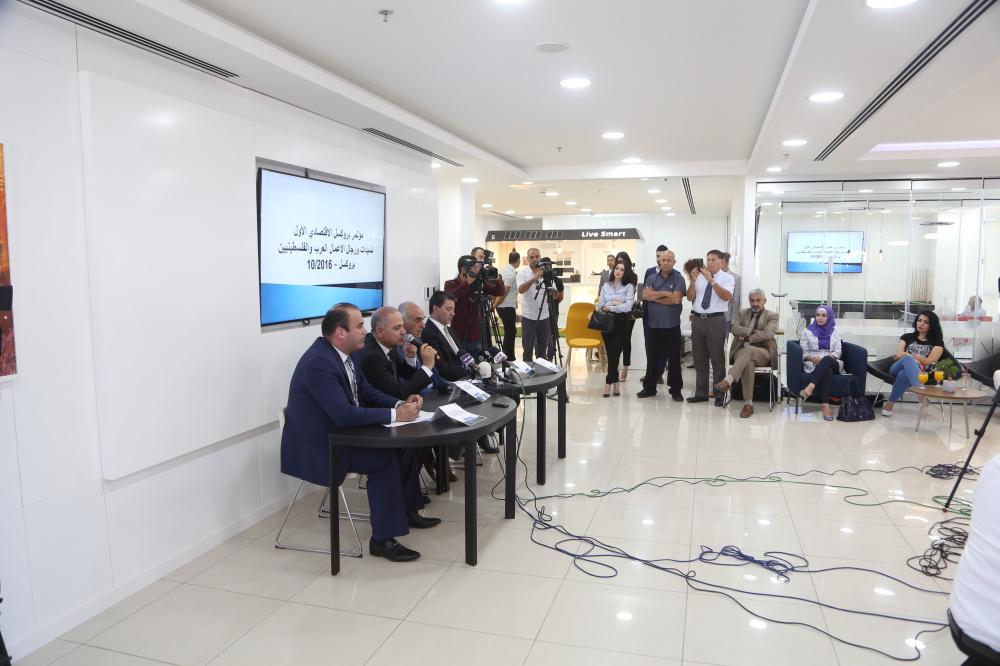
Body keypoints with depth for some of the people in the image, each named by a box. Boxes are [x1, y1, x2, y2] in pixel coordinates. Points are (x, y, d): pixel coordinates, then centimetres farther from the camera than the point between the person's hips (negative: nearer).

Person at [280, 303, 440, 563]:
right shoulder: (319, 362, -28)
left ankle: (407, 510, 23)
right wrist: (395, 414, -27)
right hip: (317, 445, -9)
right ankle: (382, 539, -10)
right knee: (384, 460, -22)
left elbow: (367, 392, 9)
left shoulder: (348, 353, 1)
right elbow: (344, 414, -33)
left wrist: (401, 404, -9)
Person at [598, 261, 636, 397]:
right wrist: (614, 303, -11)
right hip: (606, 321, 3)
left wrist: (609, 307, -9)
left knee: (614, 353, -7)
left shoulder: (629, 287, 0)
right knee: (610, 353, 5)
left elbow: (628, 306, -13)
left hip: (621, 322, -3)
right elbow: (600, 305, 5)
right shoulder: (606, 285, 10)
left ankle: (609, 382, 4)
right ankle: (615, 382, 17)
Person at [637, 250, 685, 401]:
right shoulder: (651, 278, 8)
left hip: (671, 326, -3)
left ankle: (675, 390, 14)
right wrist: (665, 294, -12)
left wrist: (655, 297, -9)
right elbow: (645, 295, -6)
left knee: (674, 359, 4)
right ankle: (649, 387, 22)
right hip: (652, 324, 3)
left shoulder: (678, 279, -2)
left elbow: (676, 299, -15)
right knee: (652, 357, 11)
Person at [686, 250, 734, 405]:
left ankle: (720, 395, 10)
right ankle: (701, 393, 21)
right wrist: (693, 280, -11)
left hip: (715, 320, -4)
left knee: (717, 359, 1)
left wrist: (711, 280, -24)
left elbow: (727, 296, -17)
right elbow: (690, 297, 4)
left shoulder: (726, 277, 0)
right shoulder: (699, 276, 10)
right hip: (697, 319, 4)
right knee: (699, 359, 11)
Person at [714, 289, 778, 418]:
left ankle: (728, 380, -52)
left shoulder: (772, 316, 11)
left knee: (748, 350, -39)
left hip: (762, 353, -1)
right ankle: (748, 403, -39)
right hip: (741, 351, 2)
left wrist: (745, 337, -7)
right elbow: (734, 328, 1)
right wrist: (753, 331, -10)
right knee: (748, 362, -36)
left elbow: (767, 334, -8)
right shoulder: (742, 313, 21)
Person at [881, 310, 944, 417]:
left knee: (904, 374, -41)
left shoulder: (937, 342, 15)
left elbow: (929, 361, -1)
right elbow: (899, 354, 6)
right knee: (908, 359, -38)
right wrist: (914, 359, -13)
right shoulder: (907, 337, 23)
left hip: (920, 373, -1)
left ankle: (890, 403, -37)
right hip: (897, 369, 2)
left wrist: (906, 354, 0)